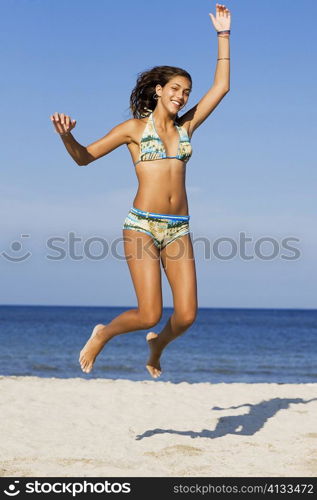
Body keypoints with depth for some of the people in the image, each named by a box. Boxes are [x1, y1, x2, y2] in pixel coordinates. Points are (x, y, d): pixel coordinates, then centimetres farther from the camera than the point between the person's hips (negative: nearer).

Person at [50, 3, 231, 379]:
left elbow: (221, 86, 13)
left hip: (178, 229, 4)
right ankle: (102, 334, 18)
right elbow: (84, 157, 5)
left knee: (187, 315, -6)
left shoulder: (186, 127, 14)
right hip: (142, 225, -4)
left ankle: (157, 345, 29)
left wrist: (223, 35, 14)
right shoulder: (134, 128, 4)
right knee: (150, 315, -13)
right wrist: (66, 137, -16)